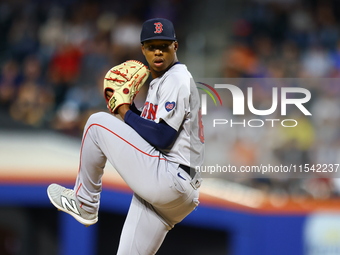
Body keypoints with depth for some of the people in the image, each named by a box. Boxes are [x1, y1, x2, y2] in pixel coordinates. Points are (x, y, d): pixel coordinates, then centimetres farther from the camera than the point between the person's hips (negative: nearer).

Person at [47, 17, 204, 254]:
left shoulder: (177, 79, -7)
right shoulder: (158, 82, 23)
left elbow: (162, 137, -18)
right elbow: (150, 131, 23)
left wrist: (125, 113, -5)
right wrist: (126, 105, 11)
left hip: (169, 180, -10)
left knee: (98, 123, -5)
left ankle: (84, 204, 6)